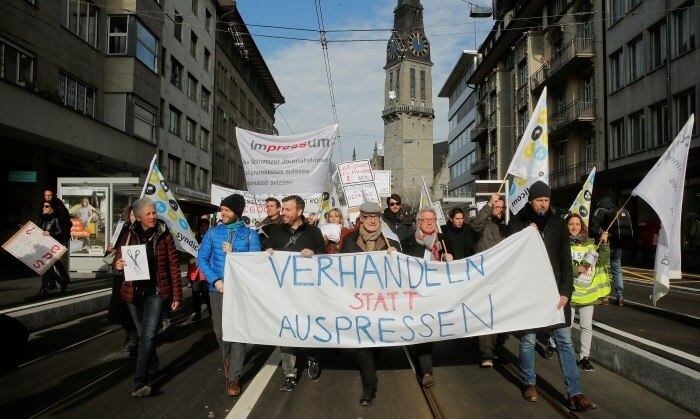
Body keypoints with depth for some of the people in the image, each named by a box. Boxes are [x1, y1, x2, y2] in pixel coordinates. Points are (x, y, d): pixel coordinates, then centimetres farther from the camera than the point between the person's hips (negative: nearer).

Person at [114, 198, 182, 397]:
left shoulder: (164, 235, -3)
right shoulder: (130, 235, 4)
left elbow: (174, 265, -2)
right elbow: (118, 259, 13)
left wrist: (176, 294, -5)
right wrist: (118, 264, -14)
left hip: (156, 292, -4)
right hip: (135, 291, 4)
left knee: (148, 335, -12)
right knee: (143, 335, 15)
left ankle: (140, 382, -10)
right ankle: (152, 370, 33)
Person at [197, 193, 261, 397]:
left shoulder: (250, 234, -1)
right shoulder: (213, 232, 4)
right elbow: (202, 259, 1)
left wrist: (234, 253, -14)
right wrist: (216, 281, -10)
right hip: (217, 289, 2)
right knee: (220, 331, 13)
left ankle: (233, 378, 6)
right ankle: (228, 359, 42)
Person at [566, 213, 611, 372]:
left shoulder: (590, 243, 6)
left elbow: (603, 261, -2)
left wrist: (604, 244, -13)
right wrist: (577, 269, -20)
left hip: (588, 291, 3)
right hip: (569, 291, -3)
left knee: (587, 326, 7)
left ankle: (584, 357, 19)